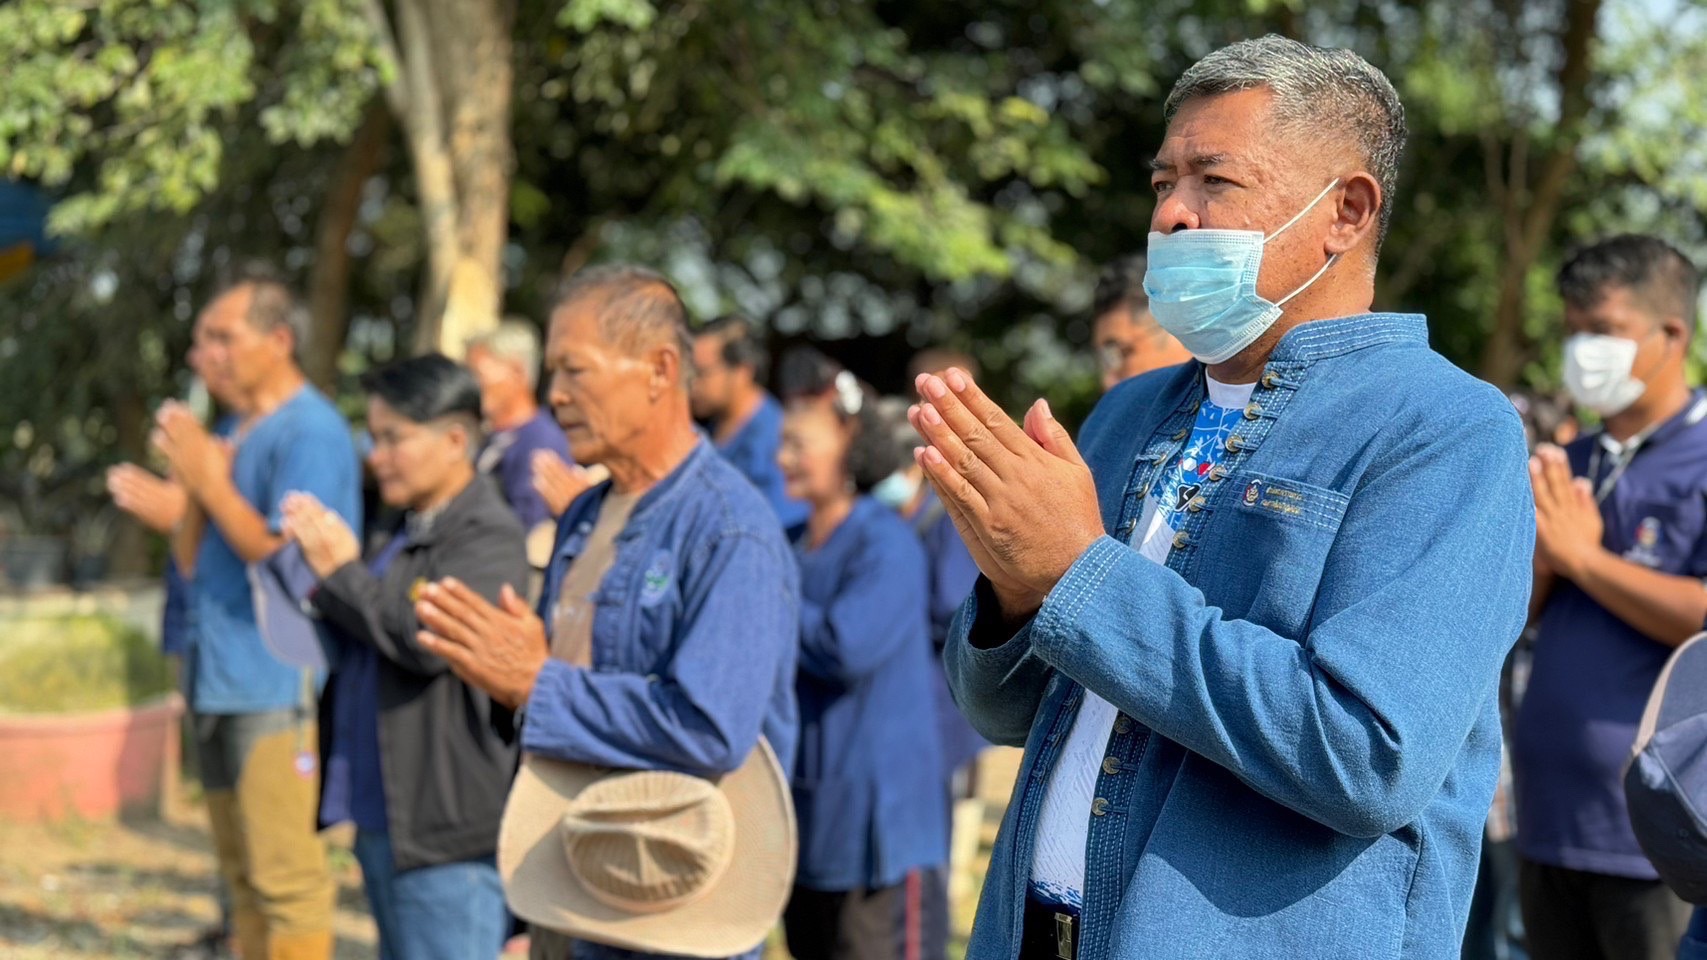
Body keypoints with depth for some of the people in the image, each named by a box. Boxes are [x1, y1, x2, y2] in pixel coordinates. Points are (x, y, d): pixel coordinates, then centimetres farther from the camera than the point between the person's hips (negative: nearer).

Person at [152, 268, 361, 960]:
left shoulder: (311, 432, -11)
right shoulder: (233, 434, 15)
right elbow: (192, 561, 13)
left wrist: (211, 482, -13)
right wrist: (191, 479, -4)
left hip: (277, 688, -9)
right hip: (219, 685, 9)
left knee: (287, 878, -8)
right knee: (243, 876, 16)